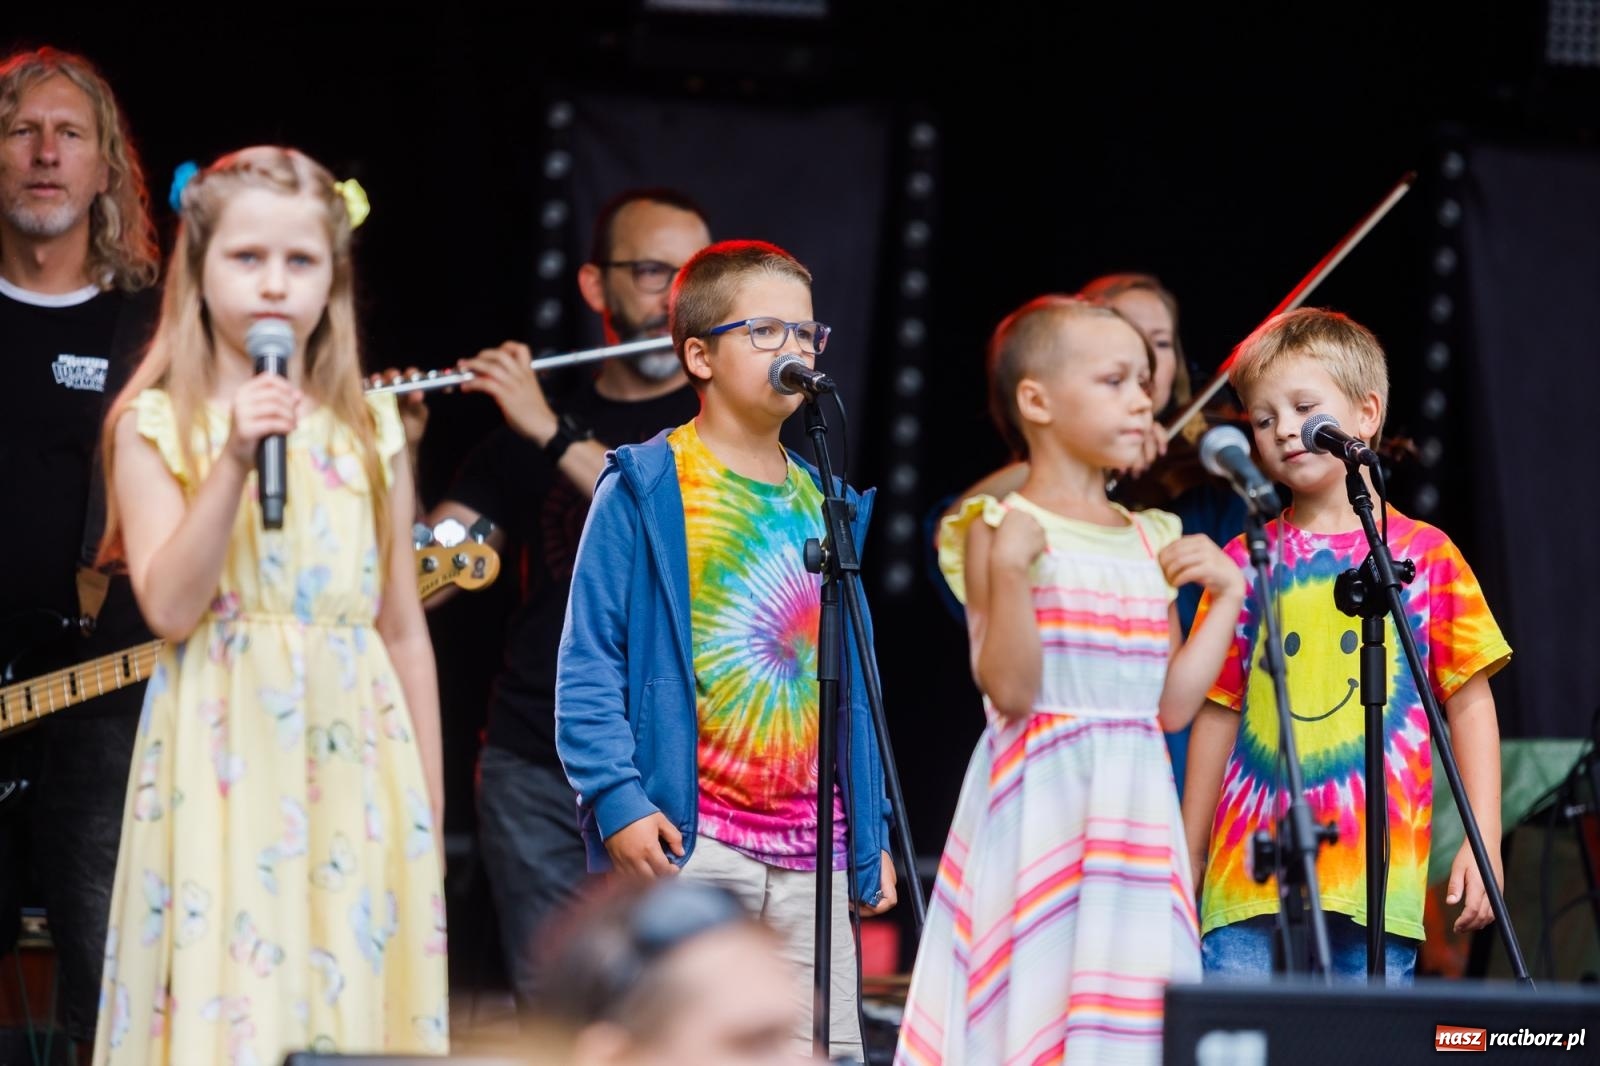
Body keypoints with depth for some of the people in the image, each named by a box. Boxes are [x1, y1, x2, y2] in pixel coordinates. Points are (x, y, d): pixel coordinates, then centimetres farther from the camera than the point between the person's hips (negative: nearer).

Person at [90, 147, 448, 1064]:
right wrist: (236, 463, -18)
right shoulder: (158, 428, 1)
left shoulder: (371, 432, 10)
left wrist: (429, 808, 12)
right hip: (226, 765, -3)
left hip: (355, 757, 3)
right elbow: (170, 606, -10)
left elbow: (403, 626, 13)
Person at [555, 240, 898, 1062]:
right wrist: (617, 799, -16)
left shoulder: (821, 503, 17)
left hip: (808, 851, 6)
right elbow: (587, 663, -6)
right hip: (685, 842, -6)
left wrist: (871, 835, 16)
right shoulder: (645, 491, -1)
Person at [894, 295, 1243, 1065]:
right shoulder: (999, 530, -4)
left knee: (1129, 1000, 2)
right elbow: (1009, 691, -13)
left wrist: (1227, 596, 5)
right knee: (1033, 999, -7)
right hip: (1041, 806, -5)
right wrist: (1010, 573, -23)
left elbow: (1172, 704, 10)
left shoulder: (1151, 542, 13)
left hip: (1133, 812, 5)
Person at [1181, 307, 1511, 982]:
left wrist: (1483, 844, -1)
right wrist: (1186, 862, 14)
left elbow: (1469, 702, 7)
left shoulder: (1424, 555, 6)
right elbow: (1217, 715, 14)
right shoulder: (1247, 562, 11)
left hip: (1376, 876, -1)